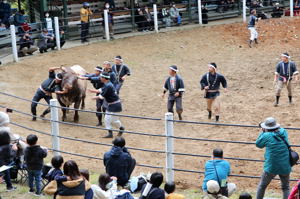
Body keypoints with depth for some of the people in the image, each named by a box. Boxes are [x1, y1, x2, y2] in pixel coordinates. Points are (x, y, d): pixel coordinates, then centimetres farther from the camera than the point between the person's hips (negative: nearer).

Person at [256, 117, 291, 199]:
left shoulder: (266, 136, -13)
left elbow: (258, 144, 3)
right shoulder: (283, 132, 0)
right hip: (285, 167, 3)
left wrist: (263, 132, 6)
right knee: (286, 188, 16)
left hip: (271, 168, -3)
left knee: (262, 186, 15)